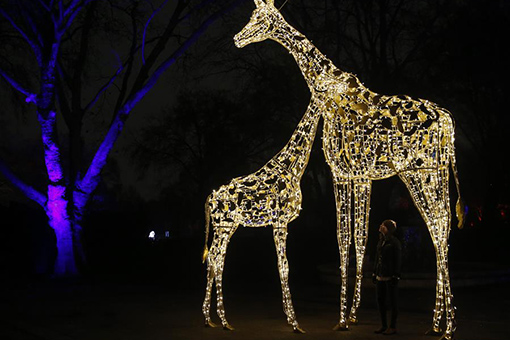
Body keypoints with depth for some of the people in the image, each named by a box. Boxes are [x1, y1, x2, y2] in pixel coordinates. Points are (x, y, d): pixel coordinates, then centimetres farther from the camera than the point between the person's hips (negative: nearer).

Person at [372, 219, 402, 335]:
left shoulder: (395, 242, -9)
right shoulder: (381, 241, 13)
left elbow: (398, 260, -11)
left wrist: (396, 276, -16)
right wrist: (375, 273, 16)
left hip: (390, 276, -8)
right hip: (380, 276, 8)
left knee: (392, 301, 0)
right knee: (380, 300, 10)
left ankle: (393, 327, 7)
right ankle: (383, 325, 19)